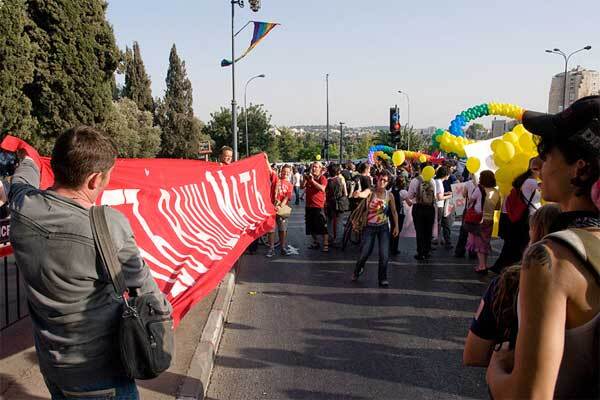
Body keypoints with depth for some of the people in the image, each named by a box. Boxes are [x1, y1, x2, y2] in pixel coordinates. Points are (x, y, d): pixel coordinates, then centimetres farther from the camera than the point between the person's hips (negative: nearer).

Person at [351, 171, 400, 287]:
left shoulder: (389, 196, 0)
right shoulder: (370, 192, -6)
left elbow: (394, 212, 7)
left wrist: (396, 226, 2)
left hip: (383, 227, 1)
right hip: (370, 226, -1)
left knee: (384, 254, -6)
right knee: (365, 252, 0)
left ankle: (382, 278, 11)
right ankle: (358, 270, 31)